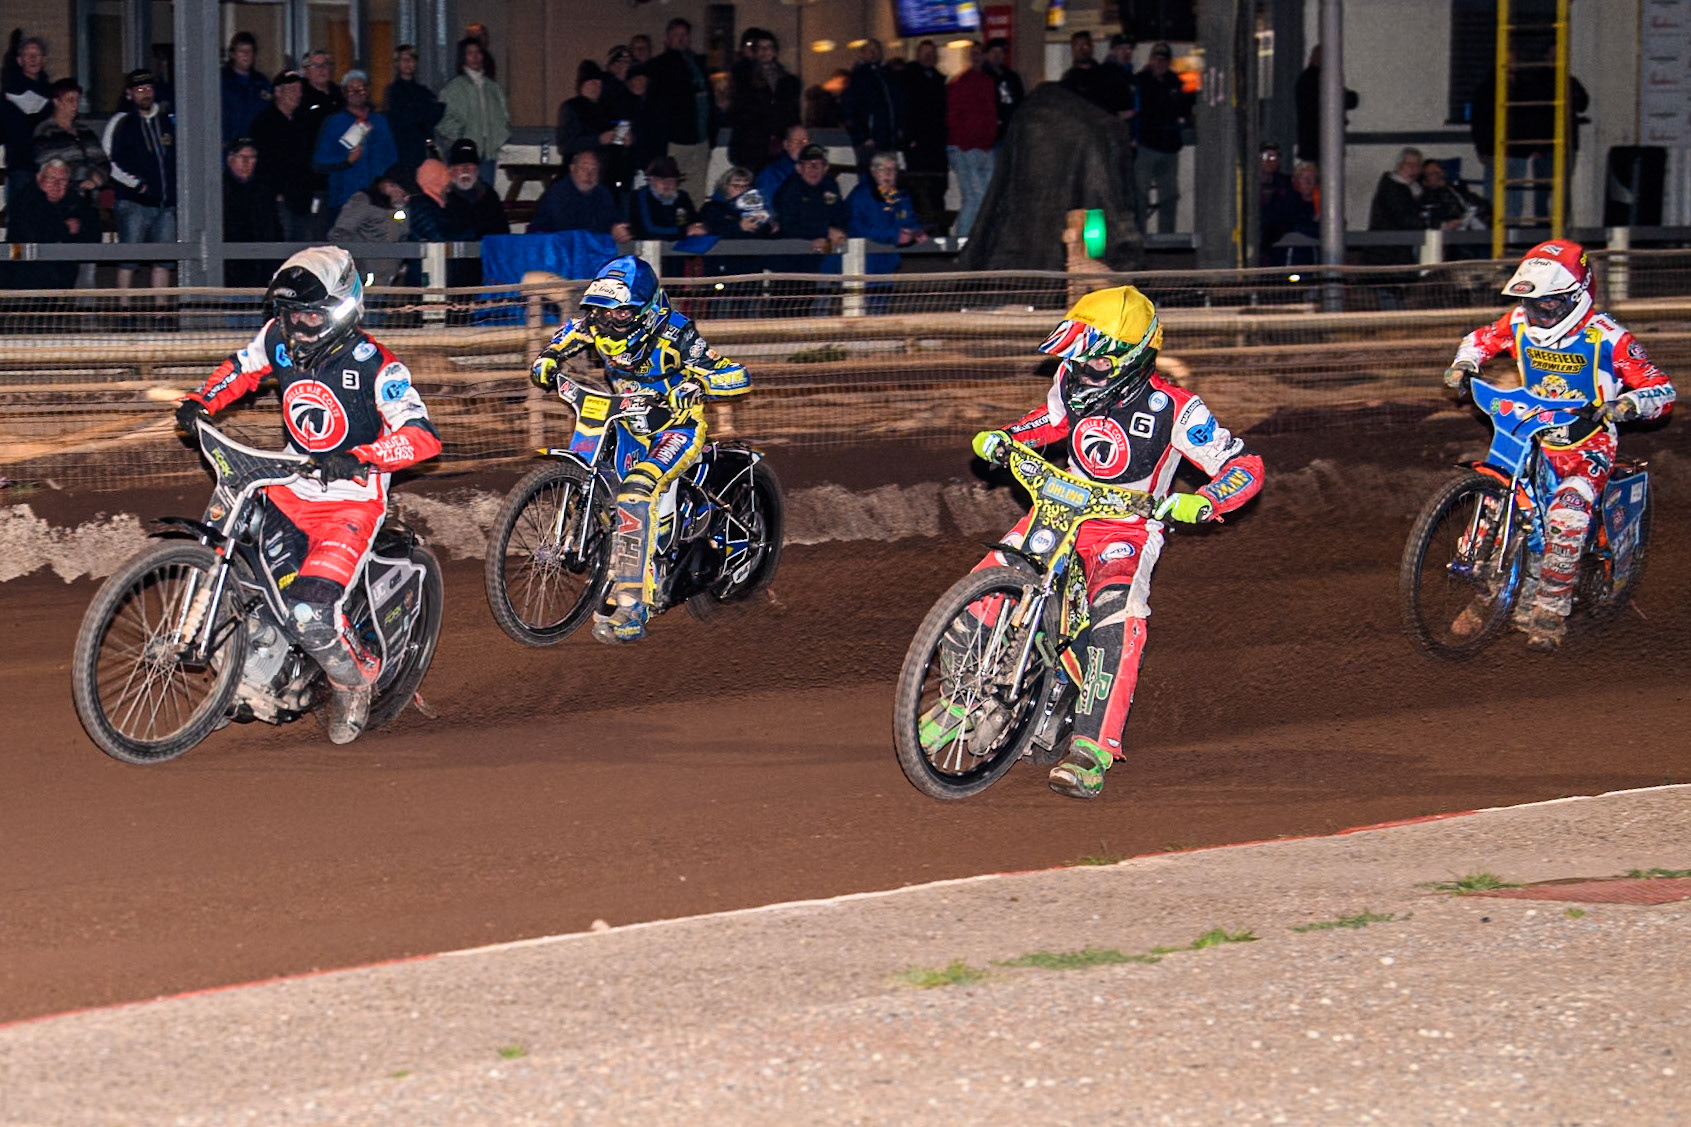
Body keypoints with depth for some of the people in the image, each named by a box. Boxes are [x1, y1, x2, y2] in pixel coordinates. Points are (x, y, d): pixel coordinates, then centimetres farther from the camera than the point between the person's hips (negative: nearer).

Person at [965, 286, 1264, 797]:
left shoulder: (1173, 409, -16)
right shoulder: (1073, 383, -1)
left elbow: (1245, 466, -15)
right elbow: (1046, 422, 23)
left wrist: (1200, 502, -34)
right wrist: (1001, 439, 3)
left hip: (1127, 530, -5)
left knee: (1117, 623, -33)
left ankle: (1092, 752, -36)